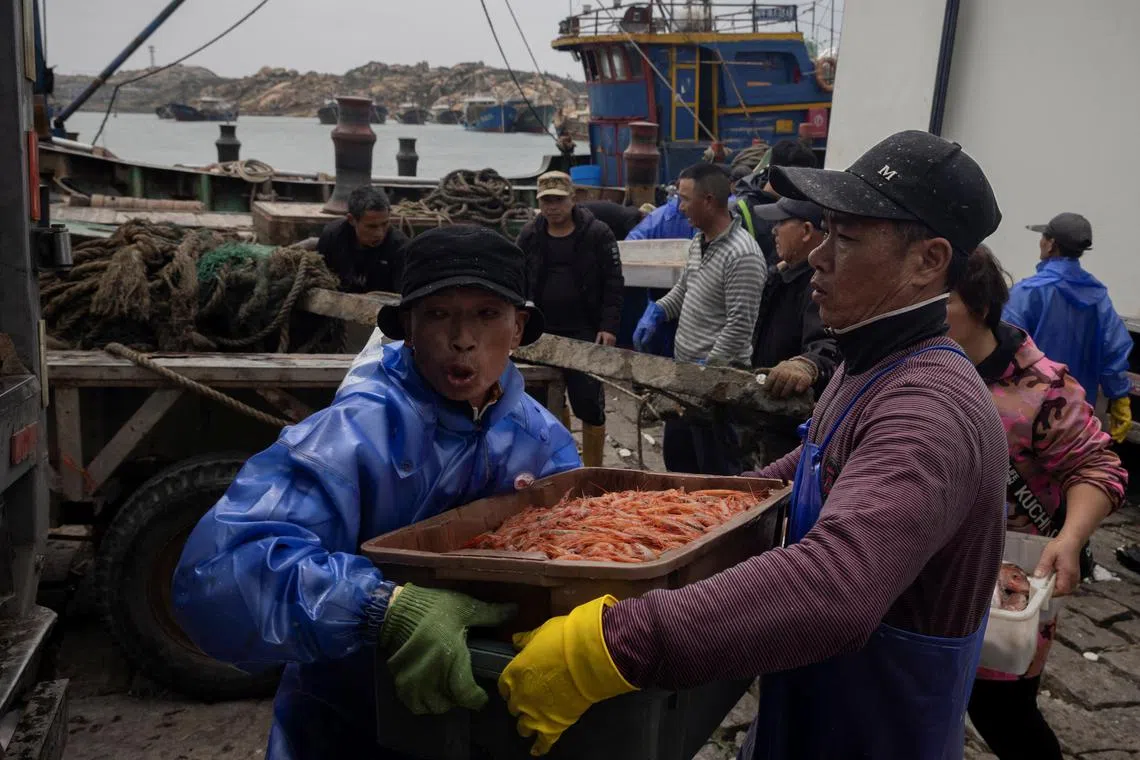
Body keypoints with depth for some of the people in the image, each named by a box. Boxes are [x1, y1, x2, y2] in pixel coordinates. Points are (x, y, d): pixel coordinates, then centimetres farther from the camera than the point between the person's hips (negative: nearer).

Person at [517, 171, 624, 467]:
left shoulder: (597, 234, -4)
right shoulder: (529, 235, 6)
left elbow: (613, 284, -5)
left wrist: (609, 327, -12)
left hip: (585, 333, -4)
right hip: (543, 333, 4)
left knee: (589, 404, -2)